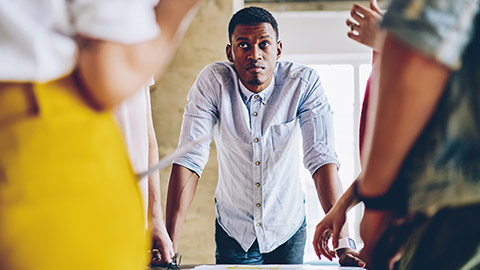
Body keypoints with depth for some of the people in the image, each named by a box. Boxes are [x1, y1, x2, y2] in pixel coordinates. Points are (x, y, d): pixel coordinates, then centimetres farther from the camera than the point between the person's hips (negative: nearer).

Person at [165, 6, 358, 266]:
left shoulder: (304, 82, -18)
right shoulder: (212, 81, -18)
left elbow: (322, 158, -23)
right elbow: (189, 159, -22)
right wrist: (170, 244, -29)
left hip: (287, 227, 1)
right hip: (233, 230, 0)